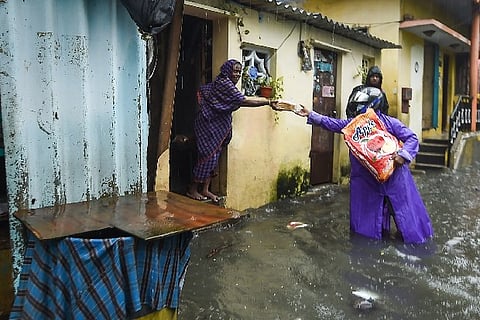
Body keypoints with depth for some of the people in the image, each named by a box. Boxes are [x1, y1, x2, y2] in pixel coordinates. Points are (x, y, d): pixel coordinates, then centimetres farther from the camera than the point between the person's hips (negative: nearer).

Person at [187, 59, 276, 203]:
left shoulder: (227, 84, 14)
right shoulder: (223, 83, -18)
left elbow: (240, 101, 9)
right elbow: (244, 101, -22)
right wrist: (268, 101, -20)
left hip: (217, 126, 10)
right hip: (208, 125, -10)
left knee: (213, 157, 10)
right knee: (208, 156, -5)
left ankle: (205, 189, 18)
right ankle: (192, 189, 9)